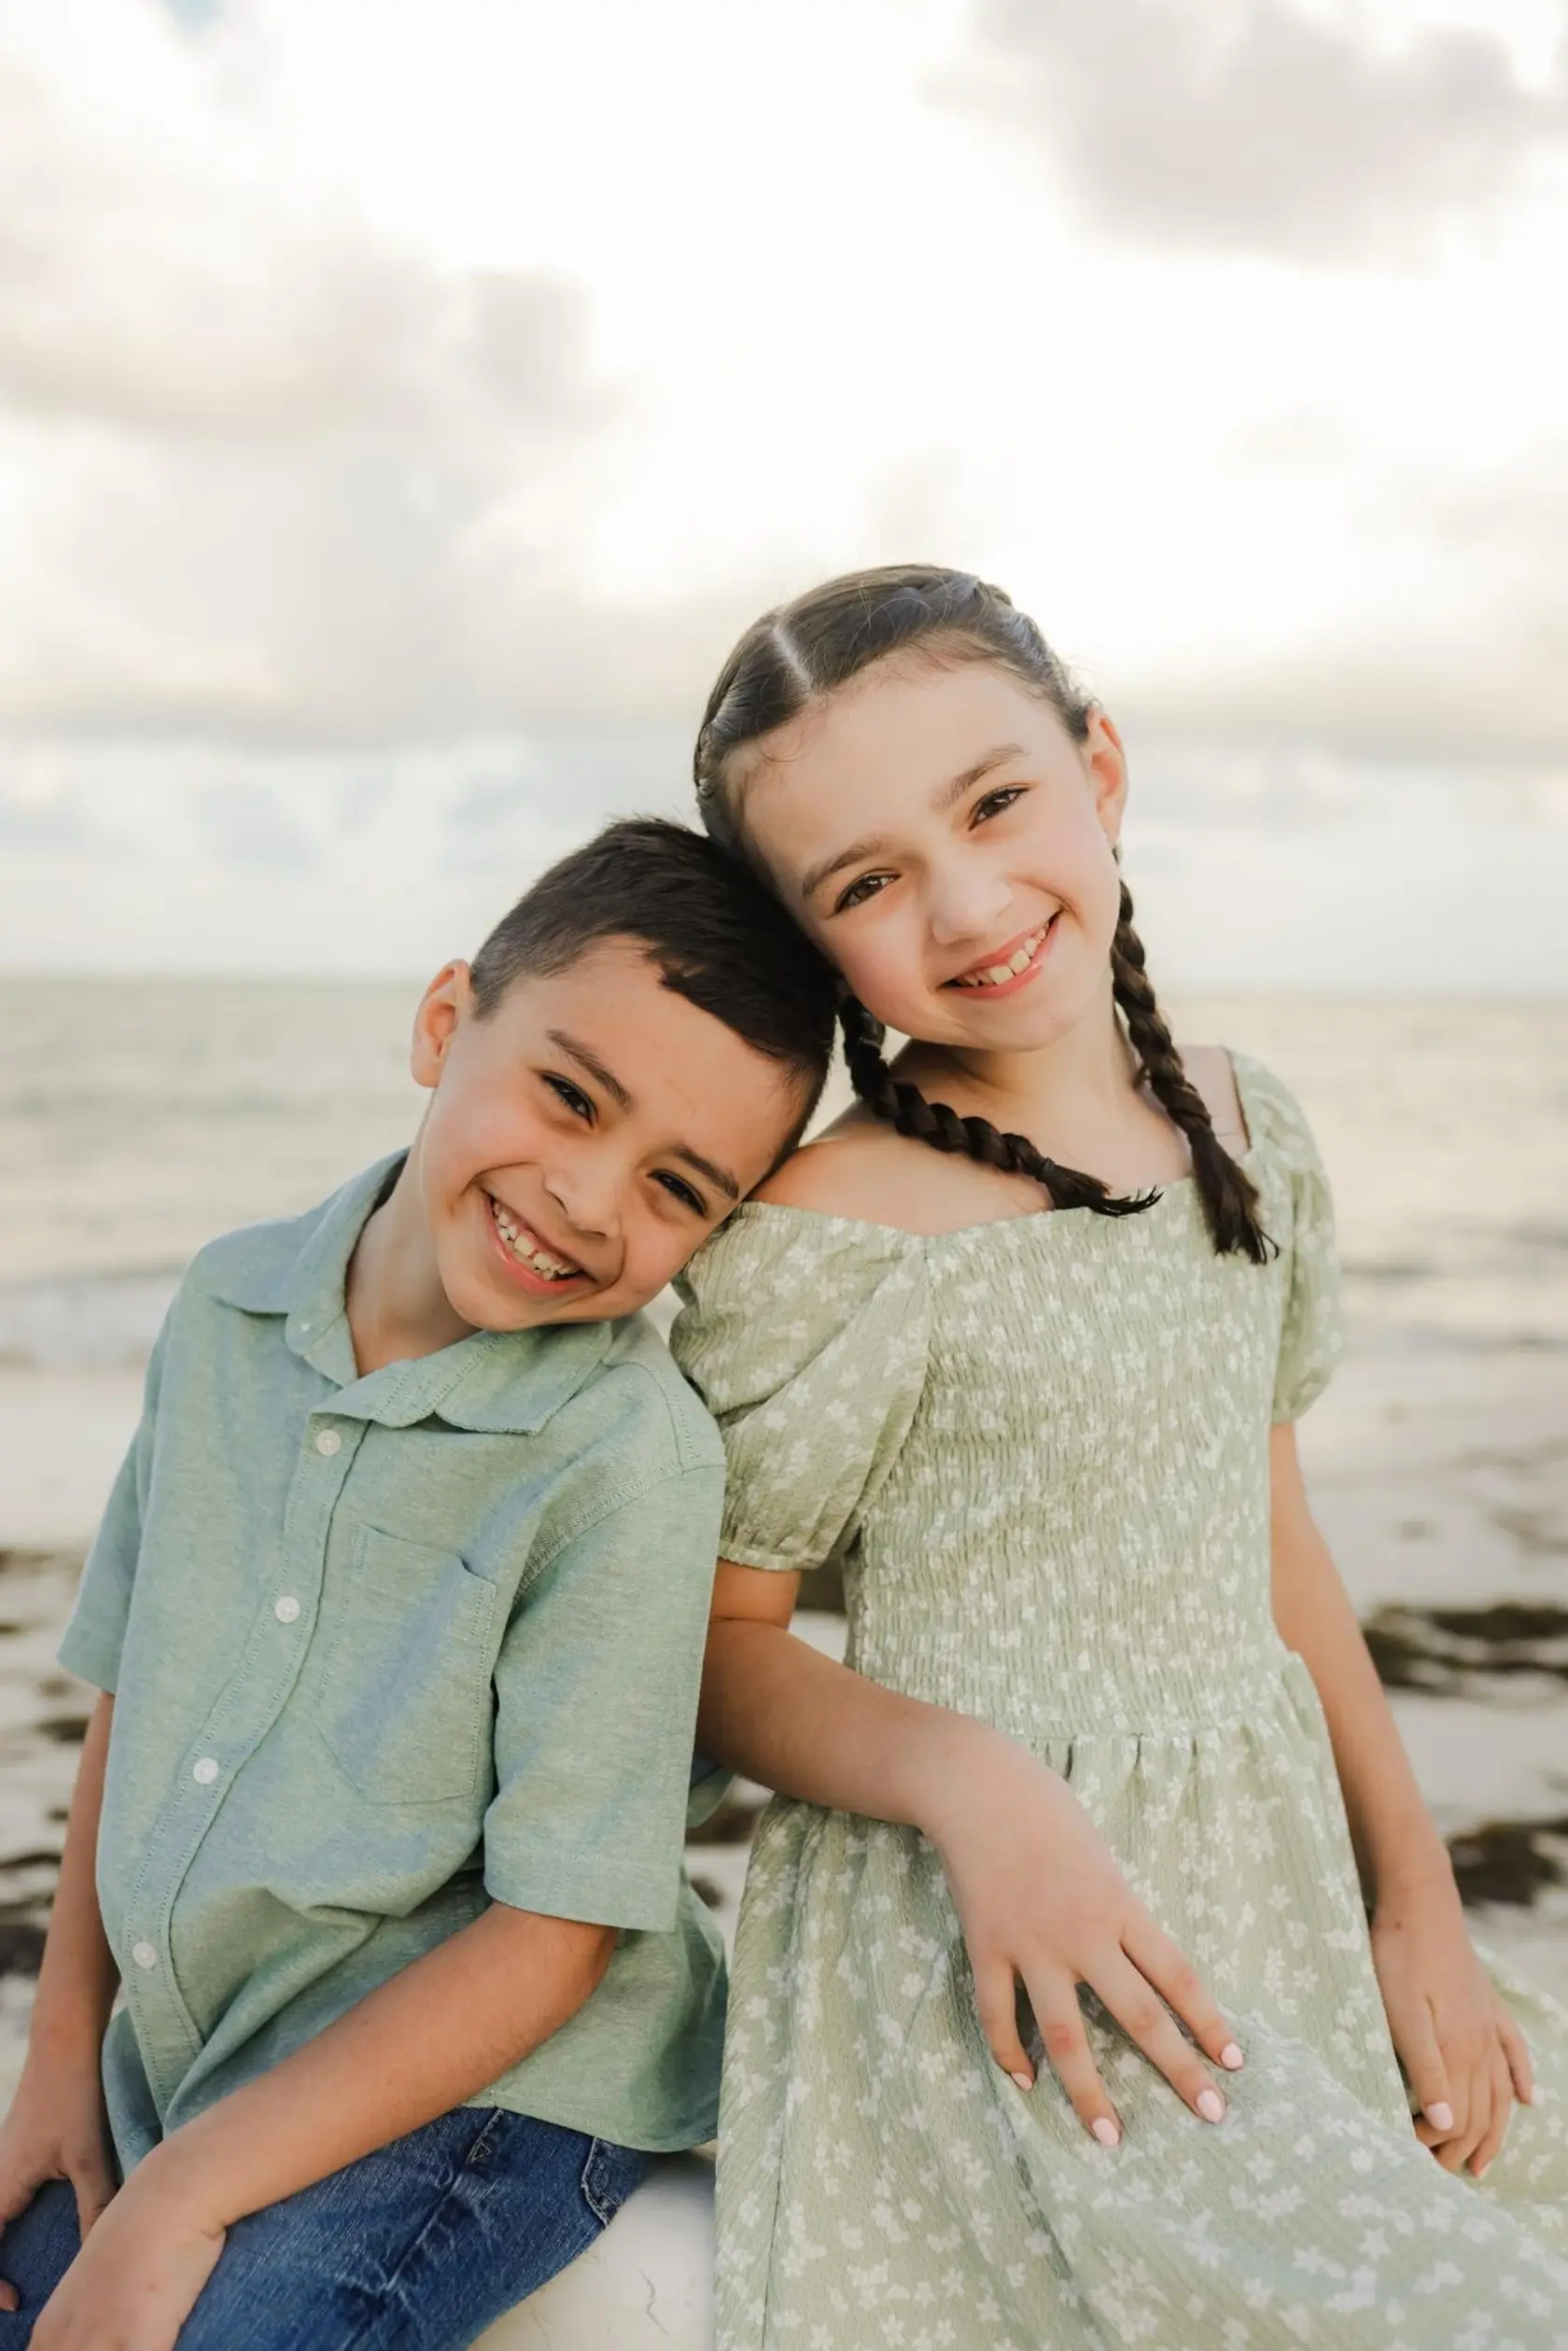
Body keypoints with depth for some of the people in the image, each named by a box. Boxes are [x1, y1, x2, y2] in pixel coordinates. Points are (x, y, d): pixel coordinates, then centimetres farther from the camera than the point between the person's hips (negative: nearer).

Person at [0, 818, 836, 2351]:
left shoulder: (627, 1459, -20)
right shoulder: (232, 1307, -2)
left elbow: (553, 1933, -18)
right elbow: (133, 1688, 9)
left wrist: (184, 2196, -17)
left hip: (478, 2085, -6)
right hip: (174, 2058, 6)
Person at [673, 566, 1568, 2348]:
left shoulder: (1241, 1128, 4)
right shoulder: (818, 1243, -15)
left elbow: (1269, 1535, 12)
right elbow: (720, 1646, -6)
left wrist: (1418, 1906, 10)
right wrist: (970, 1783, -24)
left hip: (1279, 1894, 7)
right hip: (1003, 1955, -6)